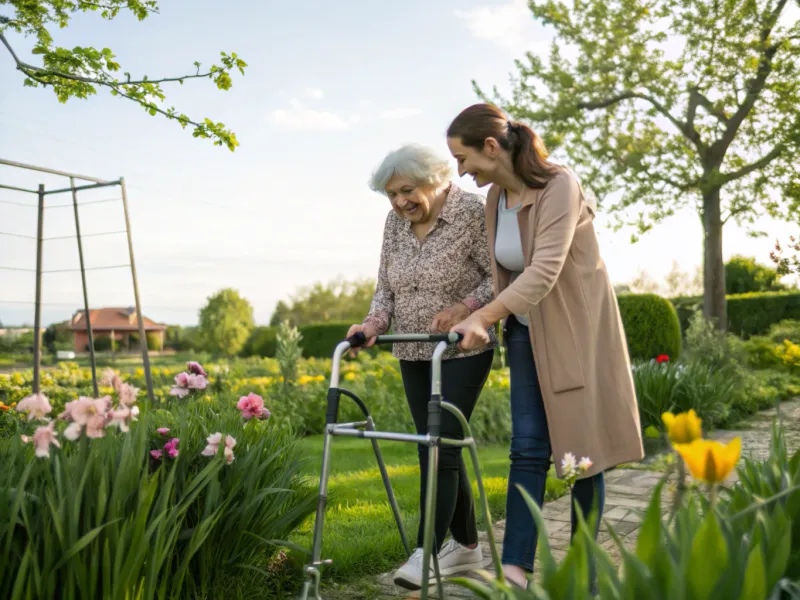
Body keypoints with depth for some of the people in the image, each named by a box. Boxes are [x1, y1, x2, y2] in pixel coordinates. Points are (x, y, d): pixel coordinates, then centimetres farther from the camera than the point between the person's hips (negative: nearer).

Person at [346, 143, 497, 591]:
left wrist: (463, 307, -27)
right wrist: (375, 323, -11)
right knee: (438, 448, 10)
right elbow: (386, 286, 7)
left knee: (440, 446, -11)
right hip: (414, 354, 6)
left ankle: (426, 555, -6)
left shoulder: (472, 212, -13)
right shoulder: (395, 222, 4)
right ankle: (466, 546, 23)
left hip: (464, 352, -6)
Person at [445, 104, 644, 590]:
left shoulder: (559, 186, -20)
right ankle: (515, 566, 1)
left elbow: (545, 271, -31)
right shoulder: (496, 199, 2)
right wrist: (472, 315, -1)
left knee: (581, 448, 5)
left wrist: (483, 316, -39)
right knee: (528, 448, 0)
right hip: (527, 332, 6)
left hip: (577, 328, -6)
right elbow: (507, 275, 8)